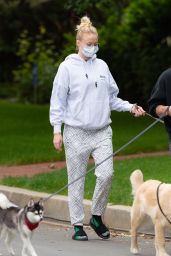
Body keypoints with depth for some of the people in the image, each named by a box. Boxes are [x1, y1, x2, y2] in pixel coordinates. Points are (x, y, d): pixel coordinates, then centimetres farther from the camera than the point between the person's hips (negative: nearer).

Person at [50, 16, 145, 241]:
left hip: (102, 131, 3)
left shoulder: (102, 66, 13)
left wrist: (130, 107, 3)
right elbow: (58, 100, 1)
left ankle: (97, 216, 10)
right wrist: (57, 130, -5)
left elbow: (111, 97, 19)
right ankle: (78, 225, 12)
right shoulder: (68, 67, 0)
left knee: (106, 174, -10)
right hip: (76, 132, -3)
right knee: (77, 180, 2)